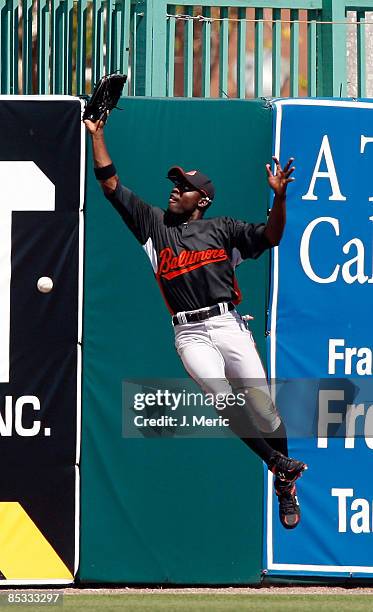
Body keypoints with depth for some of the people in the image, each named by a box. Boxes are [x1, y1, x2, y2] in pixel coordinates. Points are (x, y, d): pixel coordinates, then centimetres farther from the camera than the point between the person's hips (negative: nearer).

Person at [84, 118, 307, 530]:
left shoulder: (221, 229, 12)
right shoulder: (153, 223, 14)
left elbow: (270, 236, 1)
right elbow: (110, 184, 13)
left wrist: (279, 198, -15)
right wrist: (96, 135, 10)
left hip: (229, 325, 0)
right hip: (190, 334, 0)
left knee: (263, 409, -8)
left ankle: (286, 486, 7)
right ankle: (280, 465, -16)